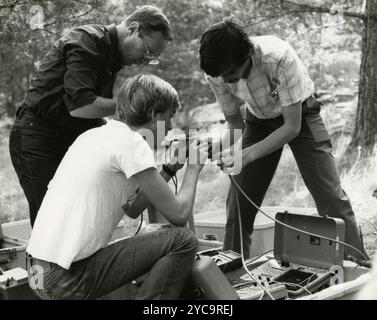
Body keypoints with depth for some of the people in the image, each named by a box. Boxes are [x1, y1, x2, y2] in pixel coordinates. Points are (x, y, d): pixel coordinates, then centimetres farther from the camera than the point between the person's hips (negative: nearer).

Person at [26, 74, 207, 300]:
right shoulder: (132, 142, -12)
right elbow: (178, 215, -12)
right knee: (183, 242, -7)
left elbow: (132, 208, 21)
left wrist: (169, 169, 19)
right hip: (68, 281, -9)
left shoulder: (95, 135, 14)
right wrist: (194, 169, 5)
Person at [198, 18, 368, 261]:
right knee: (238, 201, -4)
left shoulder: (280, 58, -37)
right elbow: (234, 122, -4)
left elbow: (292, 126, -32)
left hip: (299, 115, -3)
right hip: (259, 120, 4)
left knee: (332, 197, -10)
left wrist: (248, 155, -39)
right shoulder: (217, 73, -22)